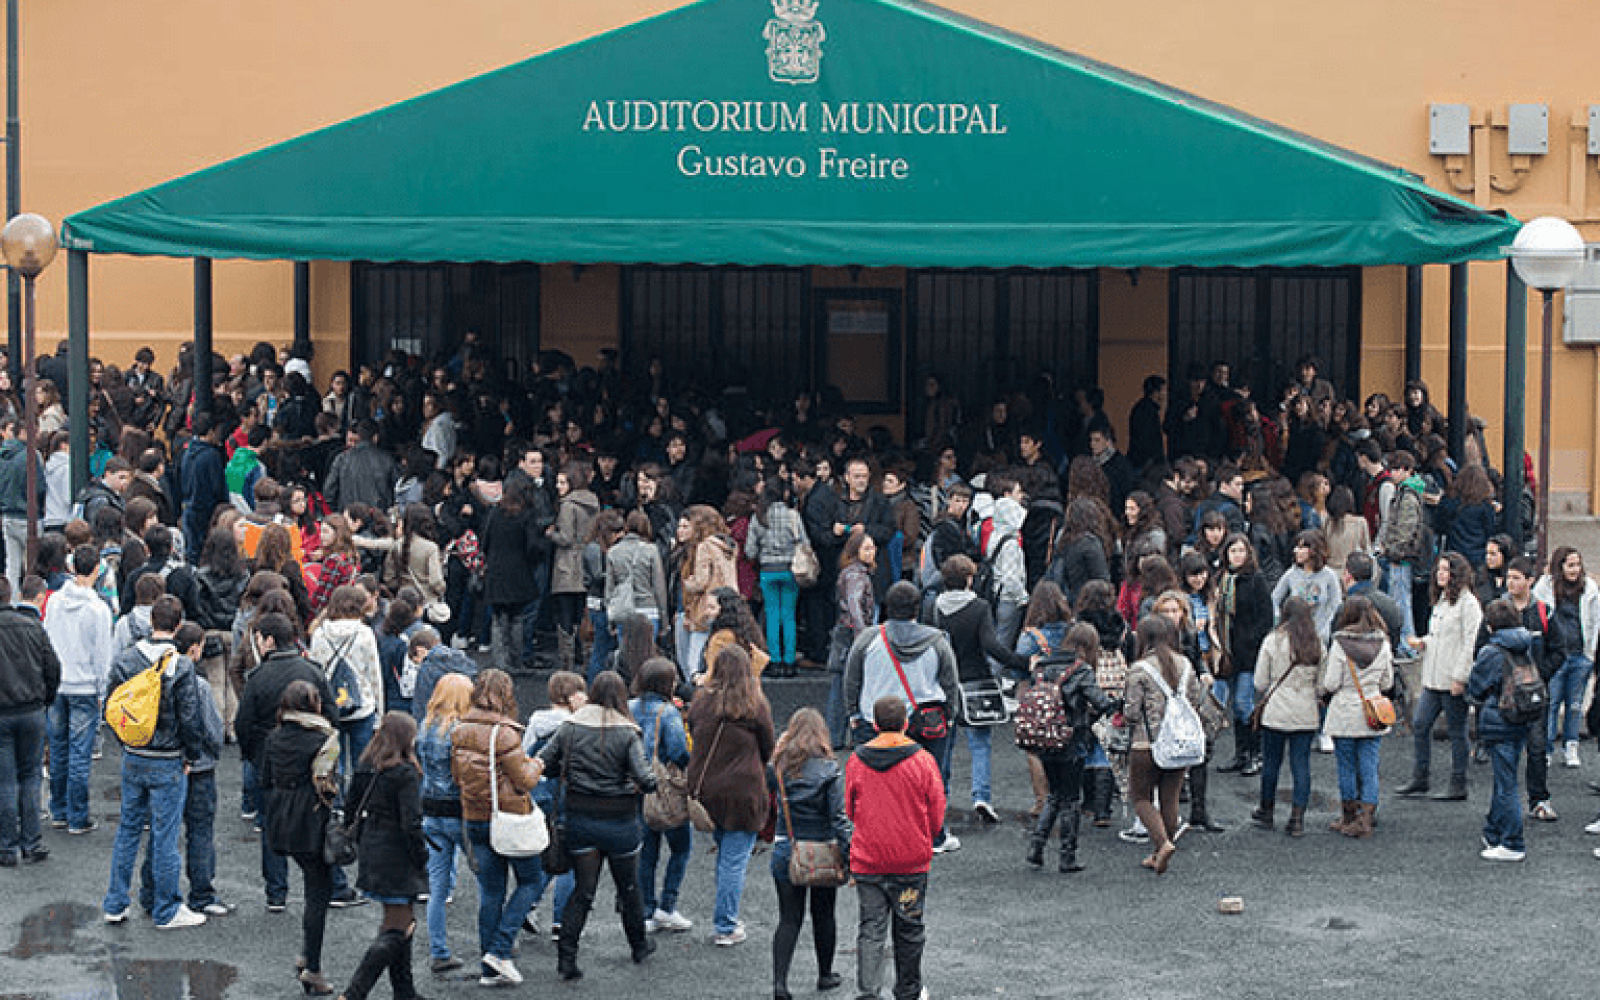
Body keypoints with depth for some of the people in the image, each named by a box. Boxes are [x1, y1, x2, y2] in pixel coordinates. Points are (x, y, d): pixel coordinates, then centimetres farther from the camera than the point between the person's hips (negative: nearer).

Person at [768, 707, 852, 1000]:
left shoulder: (776, 766, -4)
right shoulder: (828, 769, -12)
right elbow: (839, 815, -13)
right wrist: (850, 855, -10)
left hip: (785, 852, 2)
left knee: (789, 919, 6)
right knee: (824, 916, 17)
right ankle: (825, 974, 32)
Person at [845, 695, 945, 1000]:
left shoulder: (856, 760, -2)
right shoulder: (922, 760, -8)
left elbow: (850, 811, 9)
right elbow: (937, 817, -1)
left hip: (866, 860, 1)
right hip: (911, 861, -1)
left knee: (870, 929, 4)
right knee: (909, 931, 13)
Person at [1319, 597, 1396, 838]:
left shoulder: (1340, 644, -12)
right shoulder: (1382, 644, -1)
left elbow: (1331, 684, -12)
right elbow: (1387, 683, 5)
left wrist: (1321, 688, 9)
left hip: (1345, 714, -3)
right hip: (1373, 717, 3)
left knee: (1347, 768, 8)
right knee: (1369, 768, 5)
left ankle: (1348, 818, 17)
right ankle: (1366, 819, 0)